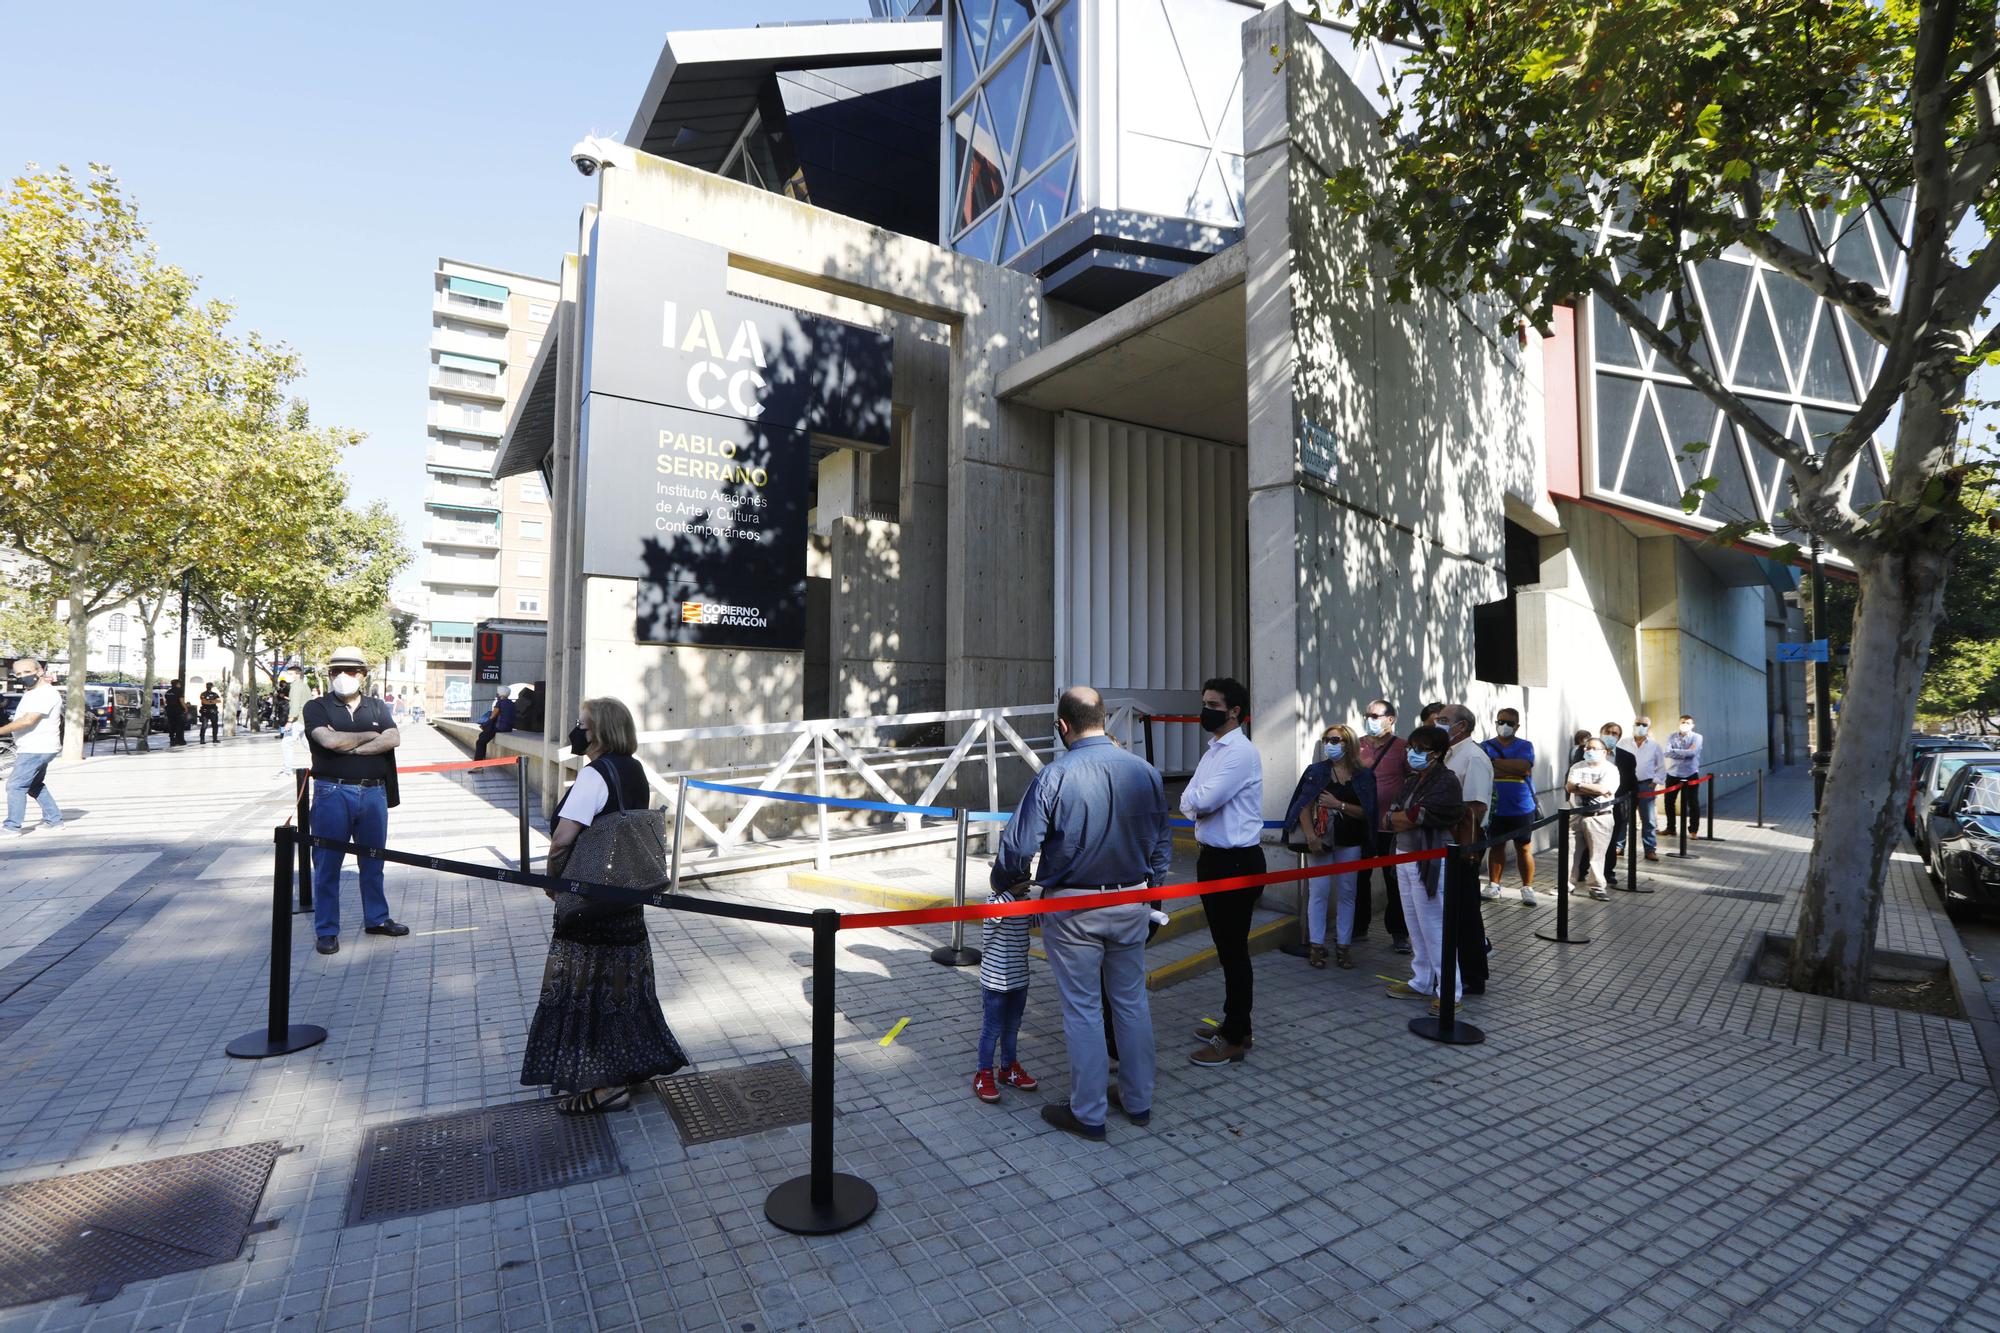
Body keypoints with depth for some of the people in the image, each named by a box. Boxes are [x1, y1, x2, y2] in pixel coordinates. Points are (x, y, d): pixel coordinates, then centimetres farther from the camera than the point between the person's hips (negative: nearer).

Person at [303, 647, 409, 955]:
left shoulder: (377, 707, 10)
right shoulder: (317, 707, 1)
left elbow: (393, 739, -7)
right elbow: (329, 740, -17)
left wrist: (350, 746, -13)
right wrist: (369, 735, -5)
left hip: (373, 793, 3)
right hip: (333, 793, -3)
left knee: (373, 861, 13)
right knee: (327, 863, 3)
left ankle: (376, 918, 26)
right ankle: (327, 930, 14)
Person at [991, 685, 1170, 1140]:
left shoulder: (1054, 777, -17)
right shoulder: (1145, 771, -2)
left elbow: (1019, 848, -16)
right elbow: (1162, 843, 8)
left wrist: (1002, 883, 4)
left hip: (1074, 908, -4)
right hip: (1131, 904, 5)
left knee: (1083, 1010, 8)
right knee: (1131, 1001, 18)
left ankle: (1088, 1114, 21)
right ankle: (1138, 1101, 32)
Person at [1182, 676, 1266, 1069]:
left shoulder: (1241, 752, -17)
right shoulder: (1212, 751, 13)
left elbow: (1202, 800, -24)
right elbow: (1189, 801, 9)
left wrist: (1195, 799, -3)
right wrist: (1201, 802, -11)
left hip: (1237, 863, -9)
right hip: (1213, 858, 9)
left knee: (1234, 950, 0)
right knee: (1226, 948, 19)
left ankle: (1235, 1040, 13)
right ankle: (1234, 1025, 33)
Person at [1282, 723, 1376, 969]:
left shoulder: (1363, 777, 3)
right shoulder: (1316, 771, 0)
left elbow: (1365, 812, -2)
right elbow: (1304, 805, -5)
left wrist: (1339, 804, -15)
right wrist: (1310, 835, -16)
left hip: (1349, 843, 2)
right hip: (1320, 841, -2)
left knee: (1346, 894, 7)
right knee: (1319, 892, -1)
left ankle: (1343, 946, 16)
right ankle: (1316, 946, 7)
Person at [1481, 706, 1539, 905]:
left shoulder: (1525, 746, 0)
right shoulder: (1486, 746, 3)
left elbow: (1523, 767, -19)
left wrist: (1494, 762, -16)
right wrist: (1512, 768, -16)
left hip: (1522, 808, -1)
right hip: (1495, 808, 1)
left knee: (1524, 848, 6)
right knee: (1496, 846, 11)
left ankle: (1527, 888, 16)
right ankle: (1493, 885, 21)